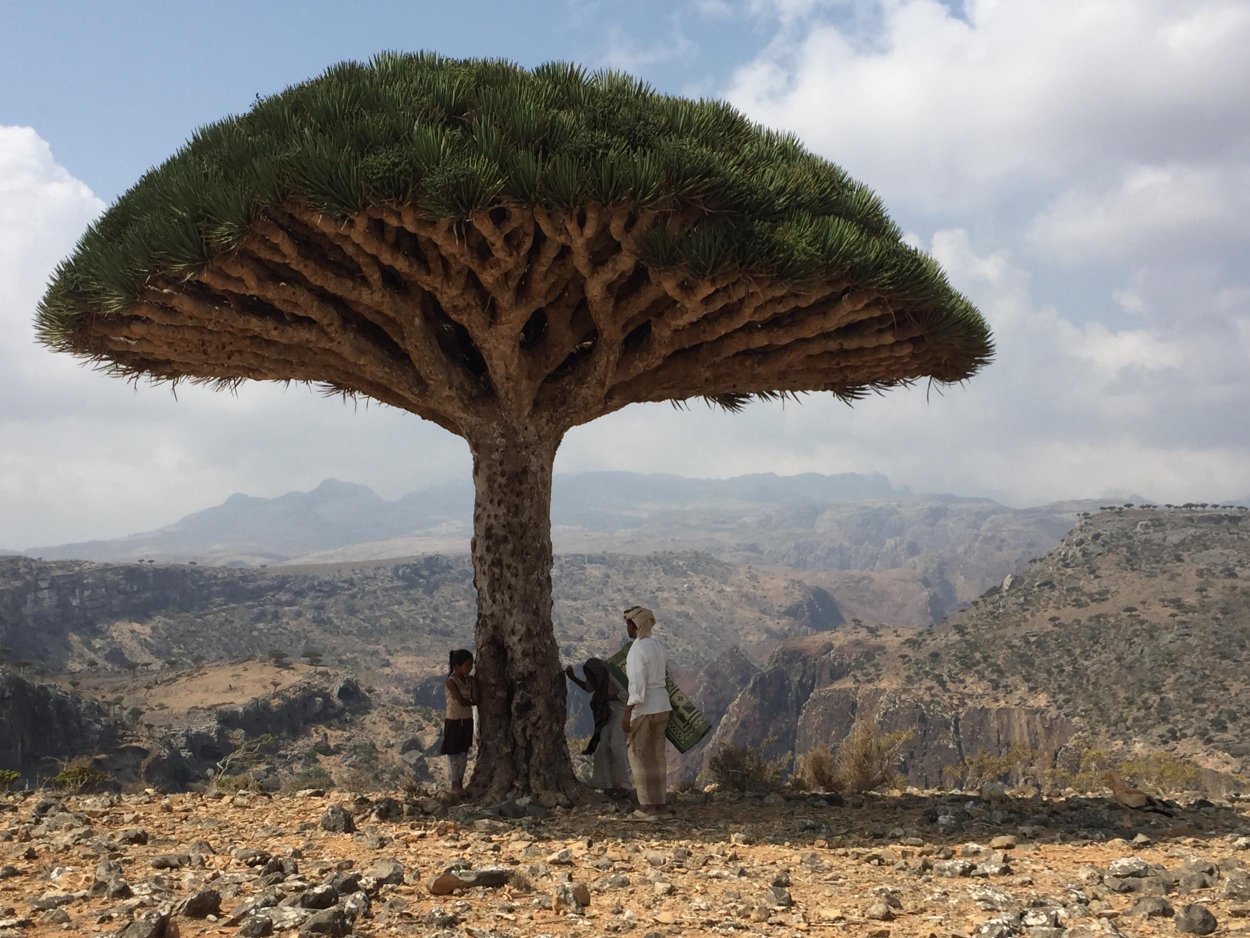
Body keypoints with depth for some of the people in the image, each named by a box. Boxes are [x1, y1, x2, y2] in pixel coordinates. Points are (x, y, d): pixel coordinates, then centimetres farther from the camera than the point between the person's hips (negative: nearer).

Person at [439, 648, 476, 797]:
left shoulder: (469, 680, 3)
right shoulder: (450, 682, -17)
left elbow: (475, 699, -10)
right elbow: (462, 701, -23)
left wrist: (474, 681, -13)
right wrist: (471, 701, -5)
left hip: (467, 721, 7)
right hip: (454, 722, -6)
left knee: (463, 754, 12)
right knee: (453, 754, 3)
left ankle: (460, 784, 21)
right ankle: (454, 785, 12)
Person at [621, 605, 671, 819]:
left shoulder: (637, 649, -15)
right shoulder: (659, 647, 10)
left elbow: (637, 684, -20)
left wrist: (627, 715, -18)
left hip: (644, 708, -8)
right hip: (663, 706, 8)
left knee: (638, 755, 0)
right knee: (657, 755, 14)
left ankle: (647, 806, -2)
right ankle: (659, 802, 18)